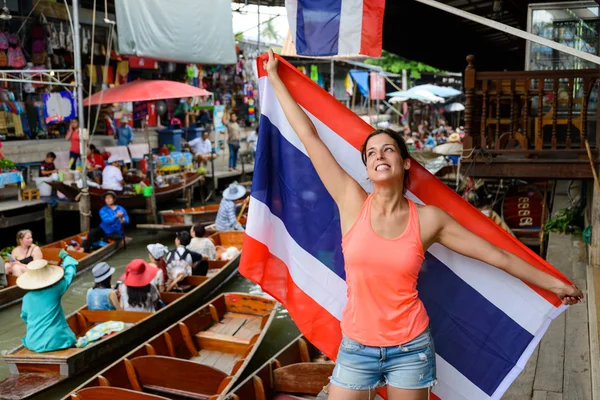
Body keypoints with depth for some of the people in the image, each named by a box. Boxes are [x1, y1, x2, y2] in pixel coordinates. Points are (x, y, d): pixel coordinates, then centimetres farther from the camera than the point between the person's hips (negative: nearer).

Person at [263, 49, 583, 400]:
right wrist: (274, 78, -2)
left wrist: (553, 283, 9)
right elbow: (309, 135, -5)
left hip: (411, 348, 0)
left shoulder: (429, 219, -6)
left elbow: (498, 256, 3)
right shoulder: (352, 202, -7)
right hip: (356, 347, 0)